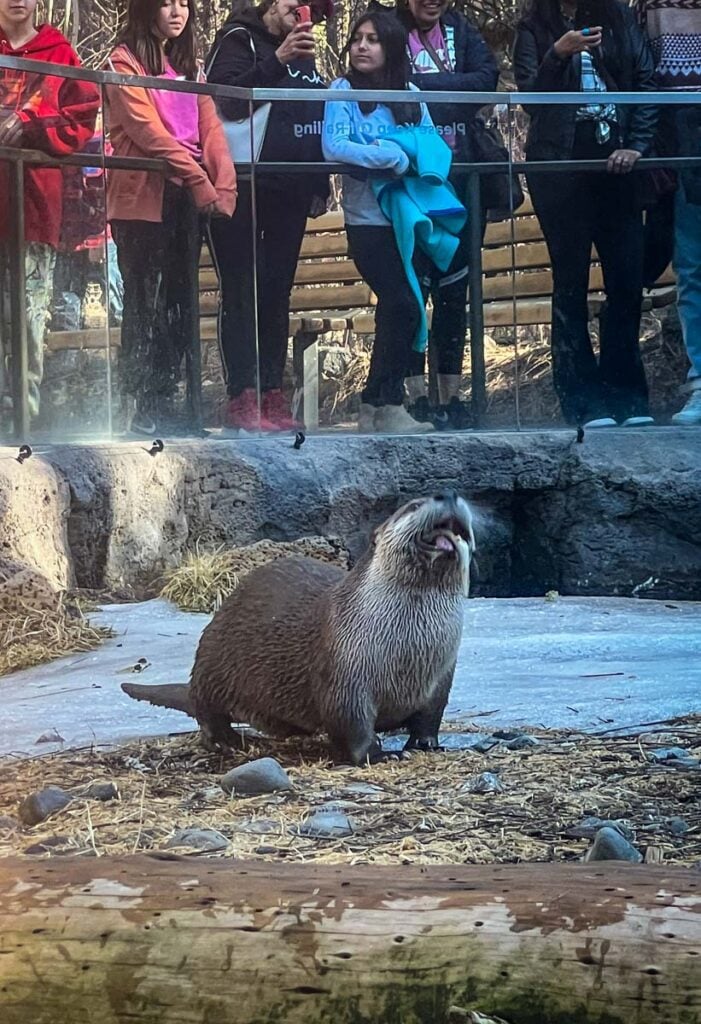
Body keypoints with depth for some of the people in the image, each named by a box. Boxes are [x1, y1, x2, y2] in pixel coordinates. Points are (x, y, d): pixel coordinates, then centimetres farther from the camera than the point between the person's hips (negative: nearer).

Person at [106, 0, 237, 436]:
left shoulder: (189, 65, 20)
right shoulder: (125, 61, -2)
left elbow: (210, 126, 9)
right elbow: (147, 129, -13)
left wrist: (224, 184, -6)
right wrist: (199, 178, -20)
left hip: (188, 198, 7)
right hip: (144, 198, -7)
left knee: (180, 303, 6)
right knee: (147, 304, -7)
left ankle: (164, 403, 11)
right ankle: (143, 411, -4)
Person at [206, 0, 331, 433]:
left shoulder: (303, 54, 20)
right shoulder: (240, 39, 0)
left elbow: (318, 121, 25)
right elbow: (224, 96, -17)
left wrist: (320, 185, 18)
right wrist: (276, 61, -23)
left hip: (290, 191, 7)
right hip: (246, 187, -7)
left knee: (277, 293, 6)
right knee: (242, 292, -7)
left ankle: (272, 396, 8)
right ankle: (243, 399, -10)